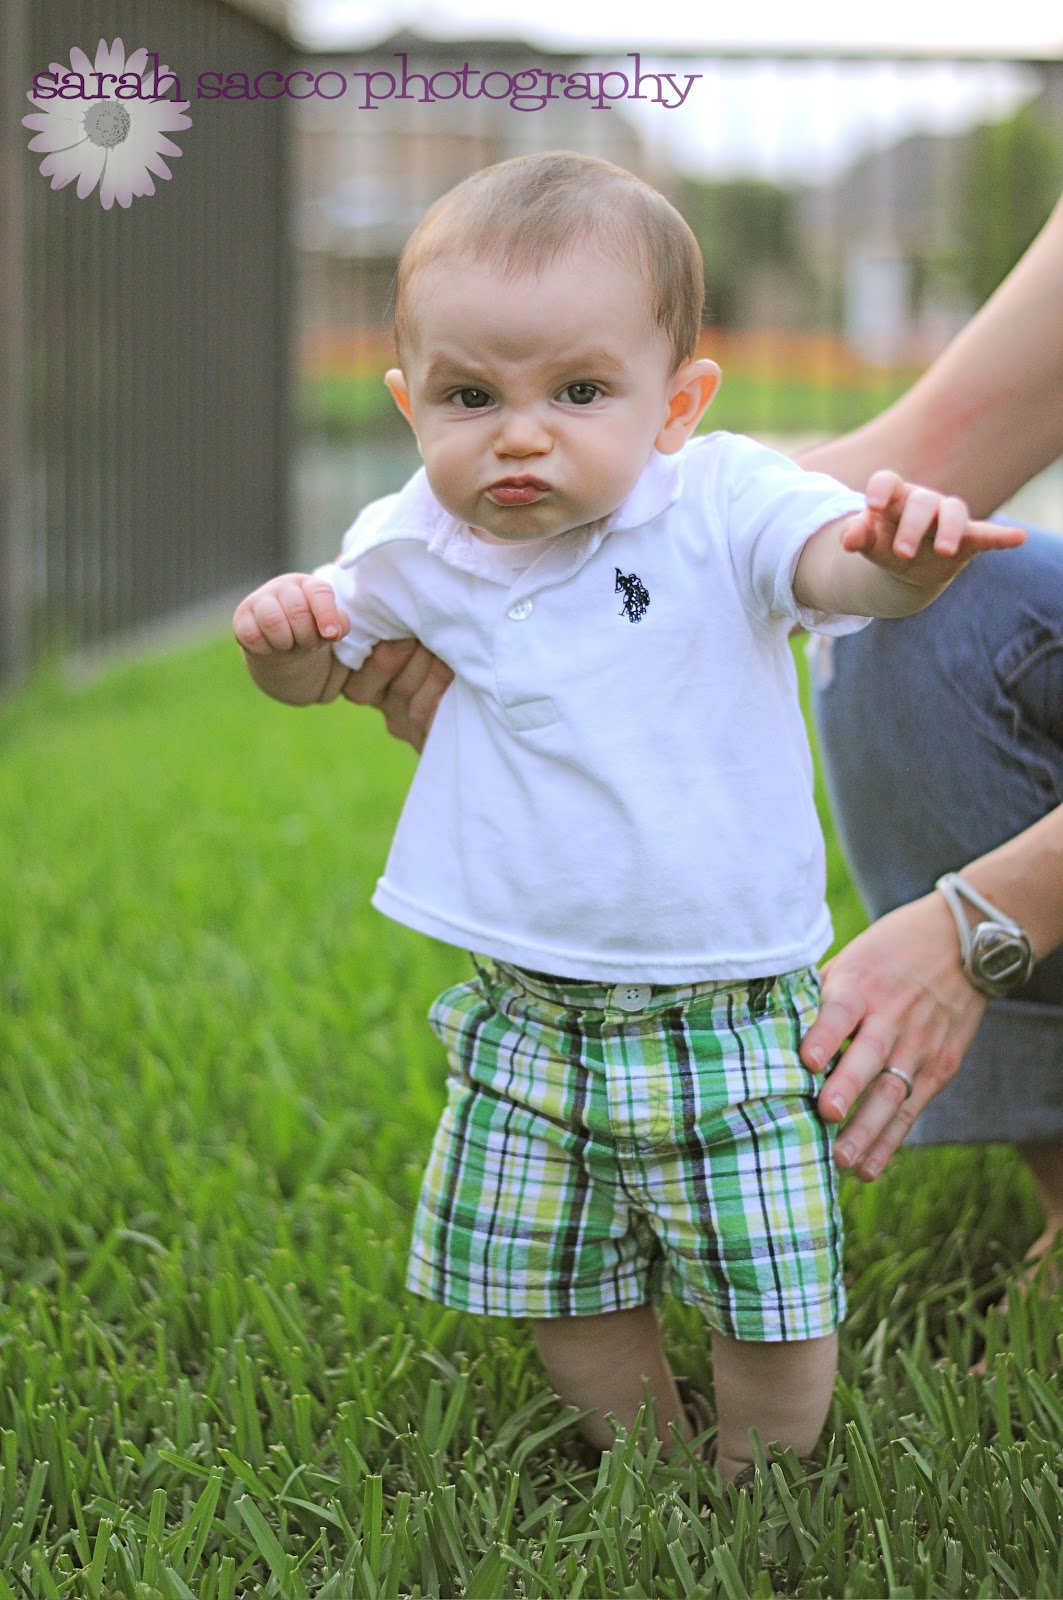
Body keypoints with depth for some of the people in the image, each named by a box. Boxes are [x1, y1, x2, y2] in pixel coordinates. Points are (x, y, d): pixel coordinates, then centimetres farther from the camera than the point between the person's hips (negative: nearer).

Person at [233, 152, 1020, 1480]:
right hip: (531, 1019, 3)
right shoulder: (427, 547, -4)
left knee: (774, 1305, 3)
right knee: (557, 1292, 14)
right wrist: (285, 628, -13)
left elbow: (841, 563, -31)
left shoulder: (721, 504, -14)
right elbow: (316, 674, 11)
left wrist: (904, 549, -55)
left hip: (730, 1011, -3)